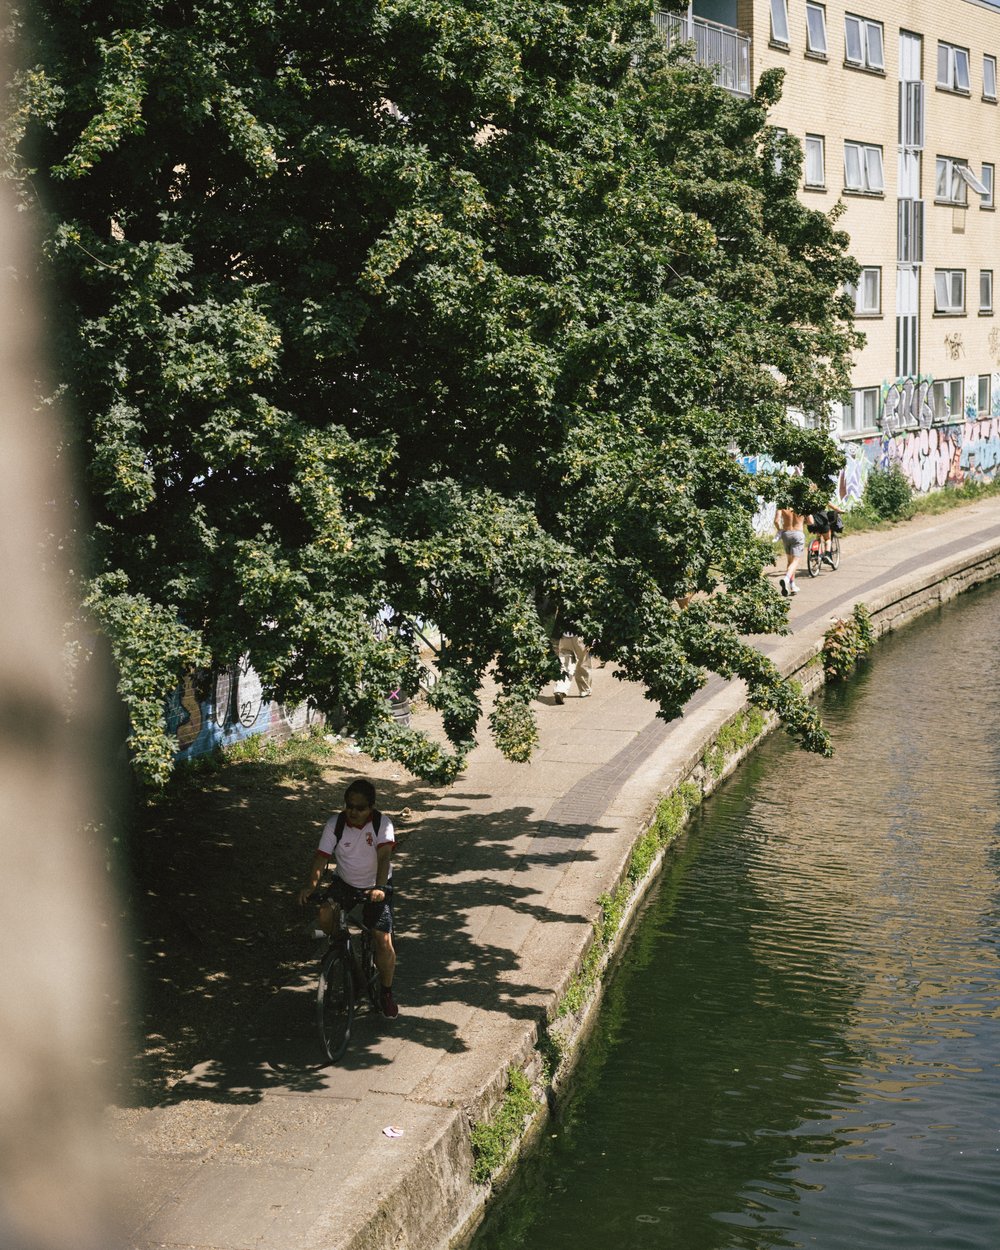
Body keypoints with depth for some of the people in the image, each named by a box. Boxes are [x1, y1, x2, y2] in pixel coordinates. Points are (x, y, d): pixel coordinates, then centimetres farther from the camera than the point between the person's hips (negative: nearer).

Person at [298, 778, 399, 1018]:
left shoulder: (382, 824, -18)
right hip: (345, 883, 2)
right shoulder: (334, 825, -13)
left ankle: (386, 993, 8)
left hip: (376, 887, -2)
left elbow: (384, 857, -31)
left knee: (384, 941, -14)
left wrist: (379, 888, -48)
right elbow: (321, 857, -19)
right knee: (325, 912, -29)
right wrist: (311, 885, -38)